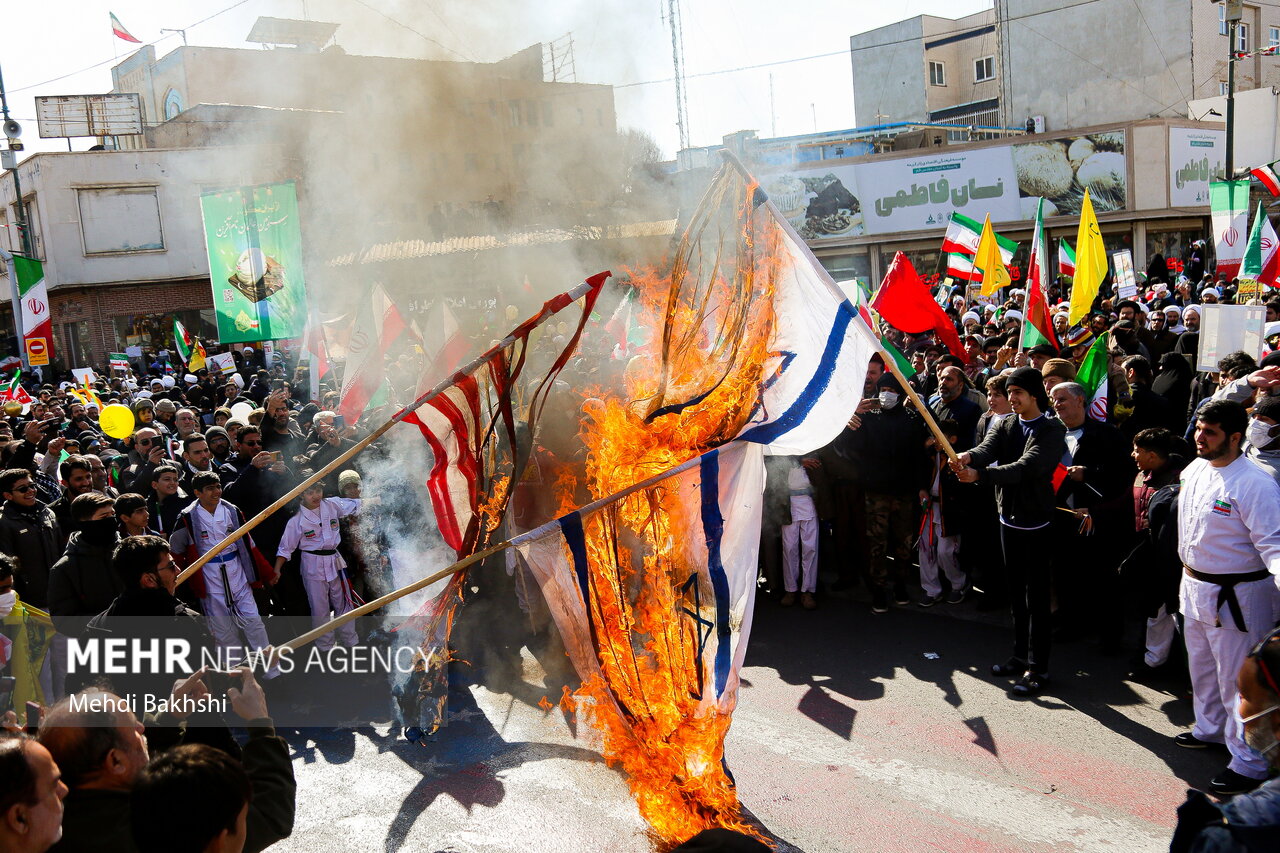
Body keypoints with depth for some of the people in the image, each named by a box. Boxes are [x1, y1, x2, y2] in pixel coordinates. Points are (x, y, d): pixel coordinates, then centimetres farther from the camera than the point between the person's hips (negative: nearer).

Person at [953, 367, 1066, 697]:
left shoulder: (1052, 430, -13)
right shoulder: (1006, 426, 7)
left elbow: (1026, 467, -27)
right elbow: (987, 449, -13)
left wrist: (979, 474, -39)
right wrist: (967, 457, -37)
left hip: (1036, 523, -6)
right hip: (1008, 518, 7)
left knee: (1036, 598, 0)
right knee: (1017, 594, 17)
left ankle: (1037, 668, 8)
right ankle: (1021, 655, 29)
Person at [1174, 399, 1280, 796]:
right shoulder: (1193, 471, 4)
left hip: (1235, 596, -8)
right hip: (1194, 588, 8)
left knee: (1238, 679, 0)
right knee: (1202, 668, 25)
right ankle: (1210, 728, 46)